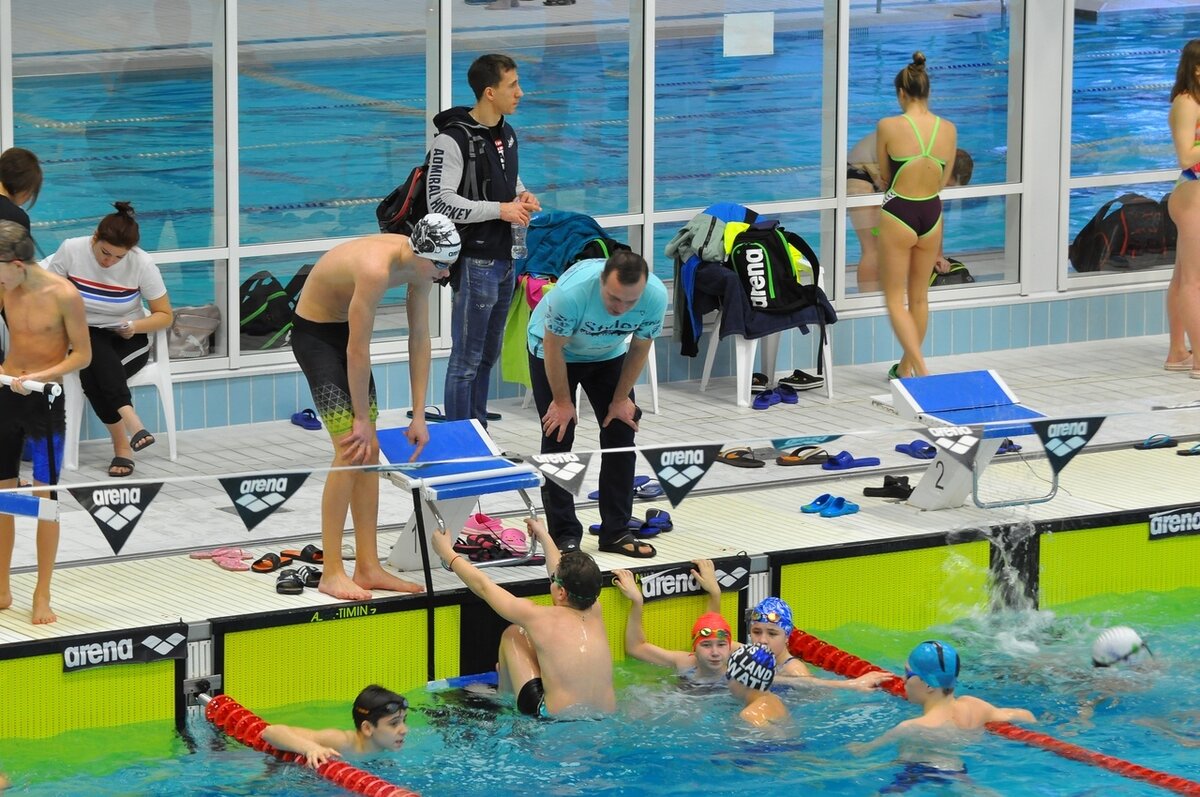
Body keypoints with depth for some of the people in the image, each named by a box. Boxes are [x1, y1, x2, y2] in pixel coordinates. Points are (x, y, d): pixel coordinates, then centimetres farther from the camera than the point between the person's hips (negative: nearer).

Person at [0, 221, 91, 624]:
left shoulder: (63, 295, -17)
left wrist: (40, 376, -22)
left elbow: (83, 355, -11)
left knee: (45, 499, 0)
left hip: (44, 400, -5)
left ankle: (42, 596, 10)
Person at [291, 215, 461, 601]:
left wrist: (419, 416, -1)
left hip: (345, 327, 8)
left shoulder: (419, 265, -10)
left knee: (370, 452, 6)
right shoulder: (376, 268, -35)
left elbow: (420, 339, -1)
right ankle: (332, 573, -9)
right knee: (351, 450, -14)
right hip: (314, 333, -8)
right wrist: (362, 419, -19)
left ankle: (368, 568, 12)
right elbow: (357, 351, -28)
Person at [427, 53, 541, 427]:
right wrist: (500, 210, -19)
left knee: (488, 356, 16)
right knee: (466, 360, -3)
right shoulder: (454, 140, -16)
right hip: (475, 263, -9)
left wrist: (522, 196, 5)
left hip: (505, 261, 9)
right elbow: (440, 202, -21)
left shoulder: (507, 135, 12)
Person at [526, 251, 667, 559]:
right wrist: (562, 401, -14)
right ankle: (564, 535, -1)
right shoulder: (572, 292, -42)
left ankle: (616, 532, 7)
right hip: (554, 350, -4)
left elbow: (639, 347, -11)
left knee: (621, 433, -1)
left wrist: (621, 399, -4)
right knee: (558, 438, -8)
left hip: (607, 355, 4)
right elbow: (554, 348, -25)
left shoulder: (655, 297, -31)